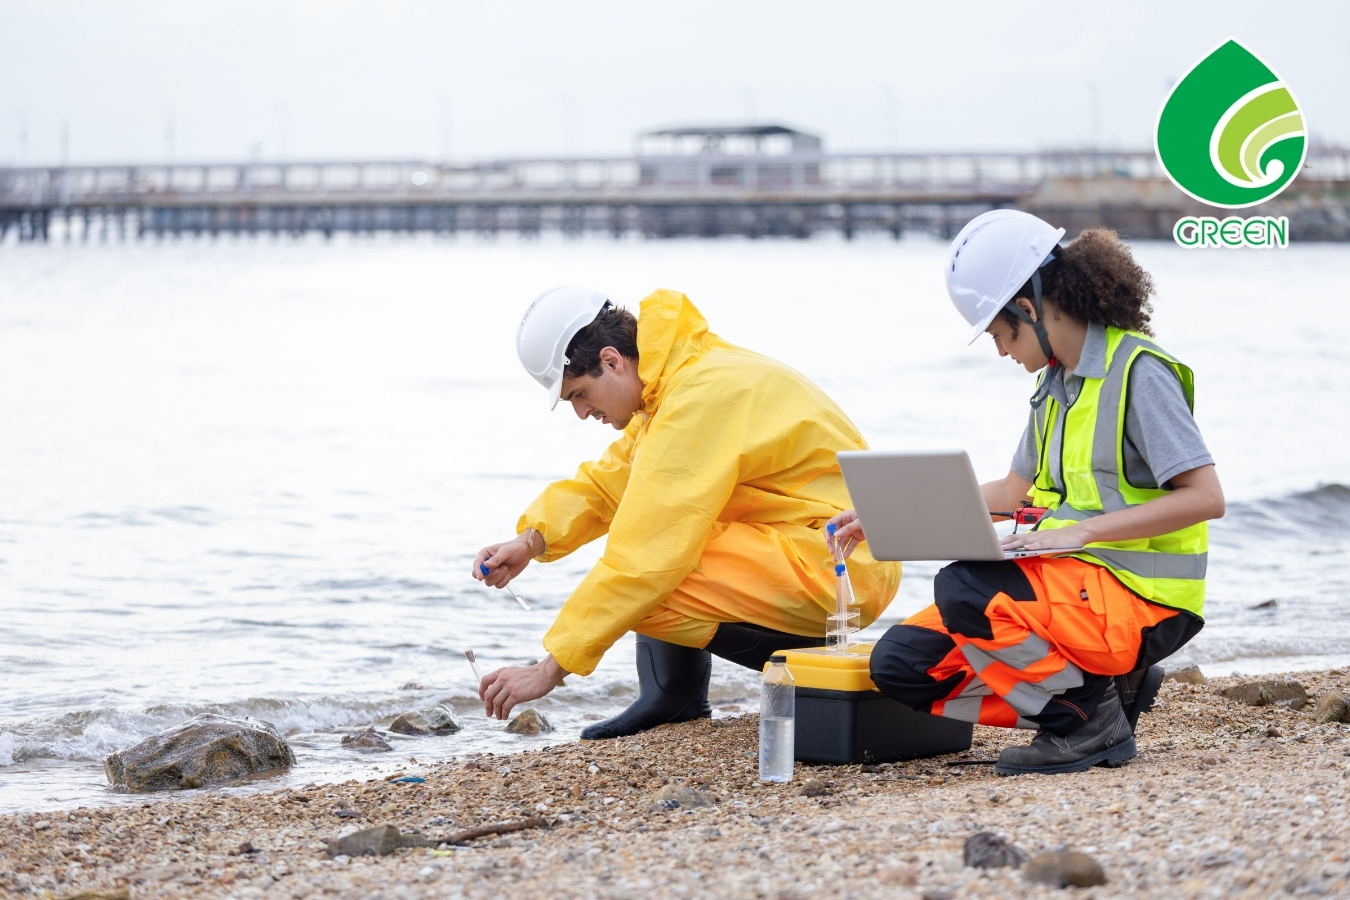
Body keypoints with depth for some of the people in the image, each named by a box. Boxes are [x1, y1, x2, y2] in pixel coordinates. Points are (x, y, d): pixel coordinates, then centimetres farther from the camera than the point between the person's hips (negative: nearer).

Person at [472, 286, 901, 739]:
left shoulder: (699, 399, -20)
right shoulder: (680, 375, 10)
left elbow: (643, 563, -23)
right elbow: (607, 481, 19)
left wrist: (550, 668, -19)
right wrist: (531, 540, 1)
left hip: (838, 570, -10)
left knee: (635, 594, -18)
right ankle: (672, 699, 12)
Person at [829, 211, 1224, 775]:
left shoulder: (1138, 372, -13)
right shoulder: (1058, 380, 13)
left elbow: (1205, 497, -20)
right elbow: (1014, 491, 23)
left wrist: (1084, 530, -23)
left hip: (1136, 600, -9)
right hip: (1073, 586, 9)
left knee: (966, 592, -32)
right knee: (899, 663, -3)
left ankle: (1090, 715, -11)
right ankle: (1095, 686, 3)